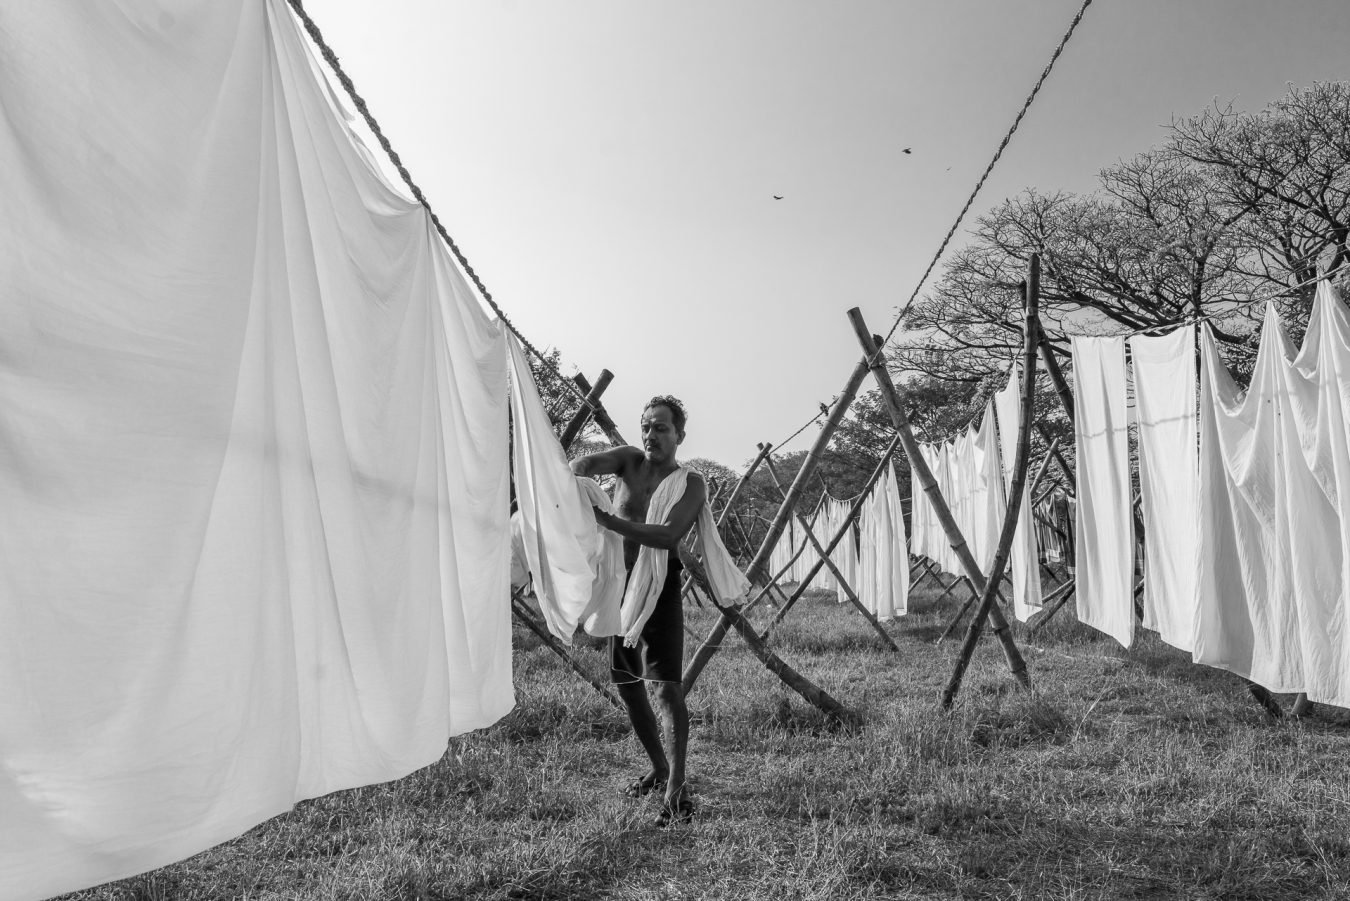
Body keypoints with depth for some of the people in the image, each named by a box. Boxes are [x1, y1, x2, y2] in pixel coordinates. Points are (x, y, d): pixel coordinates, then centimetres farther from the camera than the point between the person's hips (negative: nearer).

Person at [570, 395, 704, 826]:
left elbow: (668, 535, -21)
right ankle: (659, 769, 32)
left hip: (660, 589, -5)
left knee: (666, 686, -15)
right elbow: (582, 464, -14)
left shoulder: (691, 483, -4)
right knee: (626, 685, 14)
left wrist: (608, 520, -31)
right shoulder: (630, 460, 6)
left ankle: (676, 788, -10)